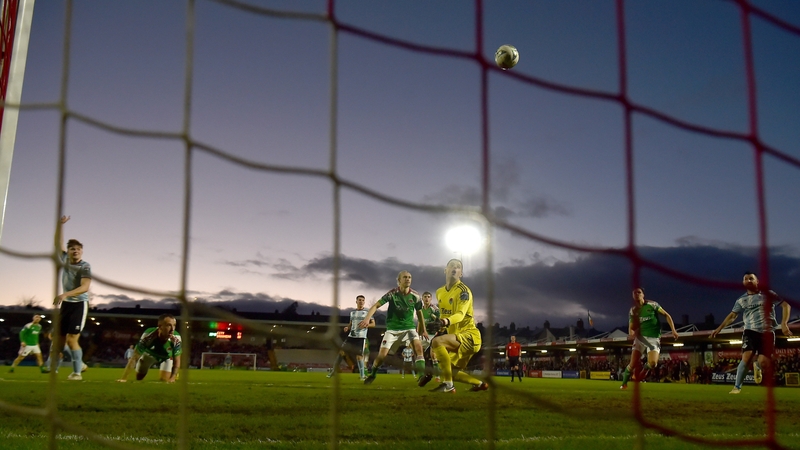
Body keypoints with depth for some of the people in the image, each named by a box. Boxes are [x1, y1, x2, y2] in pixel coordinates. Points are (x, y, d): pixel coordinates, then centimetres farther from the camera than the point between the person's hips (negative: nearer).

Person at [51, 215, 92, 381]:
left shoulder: (85, 267, -12)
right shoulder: (65, 260, 6)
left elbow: (85, 287, -24)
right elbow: (58, 242, 16)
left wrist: (65, 294, -34)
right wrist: (60, 224, 6)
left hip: (79, 304, -7)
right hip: (65, 304, 7)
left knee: (71, 339, -13)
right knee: (59, 339, 6)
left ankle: (77, 372, -4)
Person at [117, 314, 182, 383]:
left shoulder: (176, 339, -39)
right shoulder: (148, 336, -42)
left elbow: (177, 360, -24)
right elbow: (134, 358, -38)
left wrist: (172, 377, -36)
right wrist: (124, 378, -41)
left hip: (166, 357, 0)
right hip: (148, 354, 0)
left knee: (164, 380, -11)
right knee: (139, 377, 16)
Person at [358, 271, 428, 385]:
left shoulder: (415, 296, -5)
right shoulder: (392, 293, -13)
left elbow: (419, 312, 11)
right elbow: (376, 305, -14)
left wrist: (424, 329, 17)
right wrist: (367, 318, -30)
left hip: (409, 327, 1)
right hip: (392, 328, -1)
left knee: (417, 344, -27)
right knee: (382, 354, -8)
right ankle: (372, 374, 19)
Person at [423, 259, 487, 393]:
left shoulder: (463, 291, -14)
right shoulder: (439, 292, 10)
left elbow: (460, 314, -31)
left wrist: (447, 321, -50)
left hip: (469, 335, -9)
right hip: (457, 338, 9)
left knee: (437, 342, -30)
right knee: (451, 372, 12)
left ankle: (448, 385, -23)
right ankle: (480, 384, 33)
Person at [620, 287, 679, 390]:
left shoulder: (652, 304, -4)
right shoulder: (632, 310, 6)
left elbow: (667, 315, 0)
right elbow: (631, 327, 7)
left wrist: (673, 330, -10)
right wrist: (631, 332, -18)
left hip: (654, 338, -2)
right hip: (640, 337, 2)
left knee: (652, 363, -21)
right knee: (633, 364, -7)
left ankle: (645, 368, 14)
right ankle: (624, 383, 12)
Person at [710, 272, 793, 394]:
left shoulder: (768, 294, 4)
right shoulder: (741, 300, 11)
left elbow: (786, 305, 3)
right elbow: (732, 315, 19)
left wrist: (784, 323, -10)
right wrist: (720, 328, 9)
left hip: (767, 332, -1)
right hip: (750, 331, 1)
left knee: (763, 362, -14)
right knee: (746, 357, -21)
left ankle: (757, 368, 28)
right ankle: (737, 387, -10)